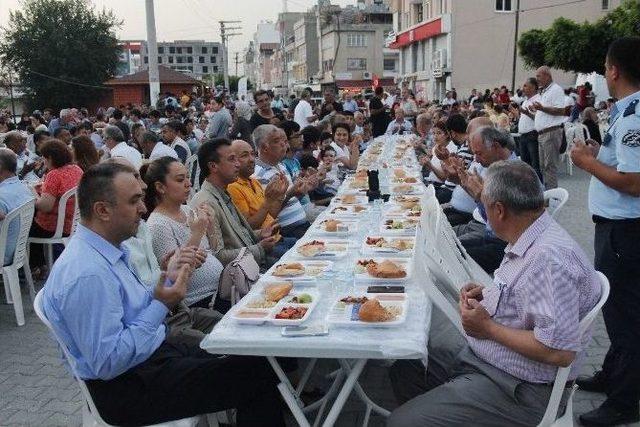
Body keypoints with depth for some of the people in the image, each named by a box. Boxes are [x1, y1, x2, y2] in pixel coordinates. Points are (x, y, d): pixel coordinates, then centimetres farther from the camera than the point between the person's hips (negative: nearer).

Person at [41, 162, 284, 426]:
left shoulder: (107, 250, 5)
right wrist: (161, 306, -23)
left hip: (152, 355, 9)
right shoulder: (86, 273, -26)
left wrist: (166, 285, -3)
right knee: (255, 377, -12)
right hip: (127, 388, -9)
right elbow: (107, 363, -27)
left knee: (251, 362, 7)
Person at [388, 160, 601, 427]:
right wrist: (488, 295, 4)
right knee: (402, 358, 17)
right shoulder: (530, 241, 4)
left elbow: (560, 351, -32)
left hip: (516, 387, -10)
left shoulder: (550, 258, -29)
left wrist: (489, 328, -21)